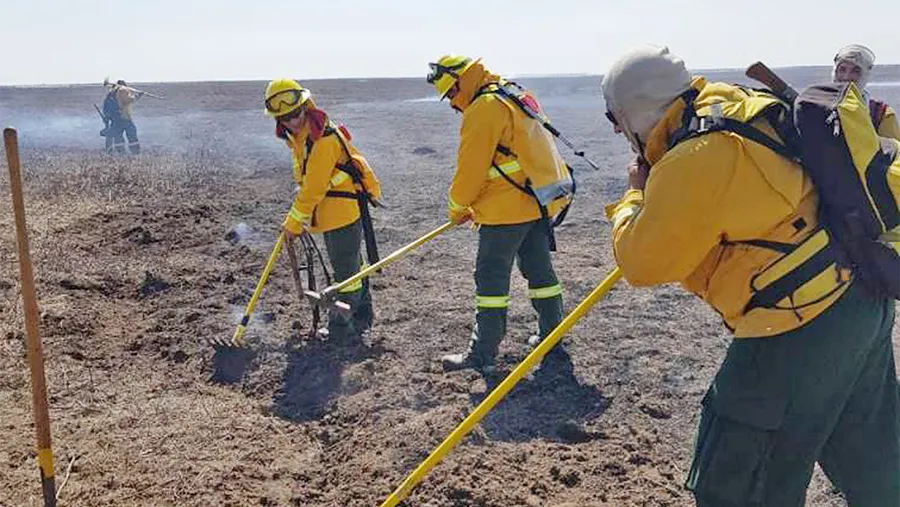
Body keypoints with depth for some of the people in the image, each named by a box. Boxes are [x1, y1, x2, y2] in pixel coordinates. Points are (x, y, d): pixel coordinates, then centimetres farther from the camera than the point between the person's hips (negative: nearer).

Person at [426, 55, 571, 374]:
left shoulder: (484, 108, -14)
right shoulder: (512, 96, 17)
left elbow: (471, 167, -15)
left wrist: (457, 208, 2)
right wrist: (474, 205, 19)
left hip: (510, 207, -10)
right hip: (541, 202, 10)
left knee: (491, 276, -3)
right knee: (539, 269, 18)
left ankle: (482, 354, 2)